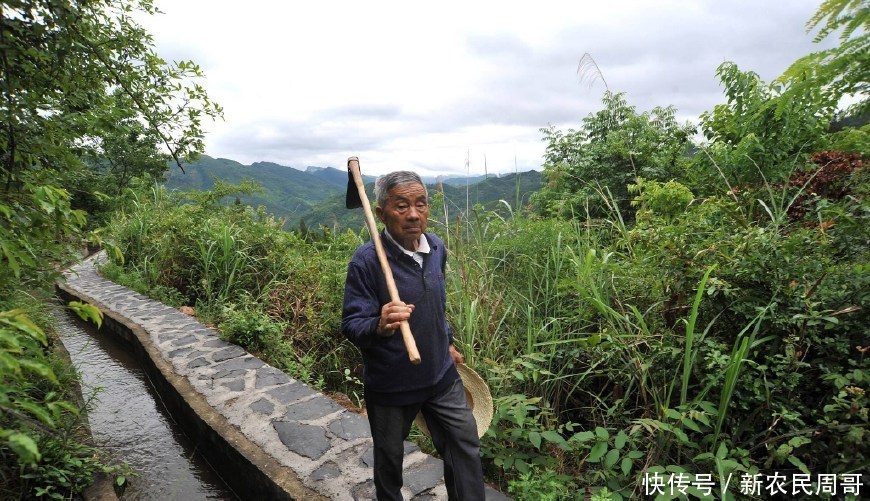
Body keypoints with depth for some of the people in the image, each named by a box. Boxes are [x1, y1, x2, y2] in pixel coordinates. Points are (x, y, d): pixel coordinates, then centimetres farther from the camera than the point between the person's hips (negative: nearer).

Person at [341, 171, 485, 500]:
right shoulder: (366, 260, -23)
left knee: (466, 448, 12)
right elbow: (351, 325, -23)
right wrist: (379, 325, -44)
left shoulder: (437, 248, -4)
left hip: (442, 376, 4)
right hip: (390, 386, -4)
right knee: (389, 461, 20)